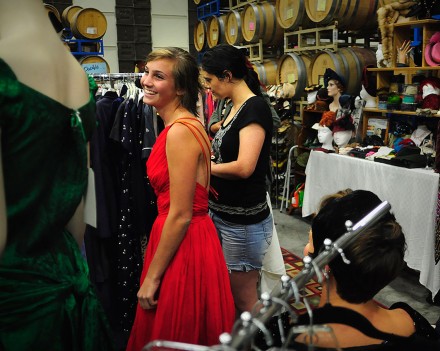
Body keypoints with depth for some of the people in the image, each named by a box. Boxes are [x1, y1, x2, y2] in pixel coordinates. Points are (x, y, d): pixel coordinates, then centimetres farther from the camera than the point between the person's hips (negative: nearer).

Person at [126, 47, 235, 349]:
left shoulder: (180, 130, -21)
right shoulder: (185, 124, 8)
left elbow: (180, 215, -21)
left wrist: (151, 277, -13)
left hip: (183, 246, -9)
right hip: (188, 239, 9)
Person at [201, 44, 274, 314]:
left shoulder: (255, 108, -16)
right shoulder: (235, 108, 11)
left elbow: (244, 167, -26)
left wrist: (206, 165, -11)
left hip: (244, 222, -9)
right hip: (221, 214, 9)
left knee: (244, 300, 6)